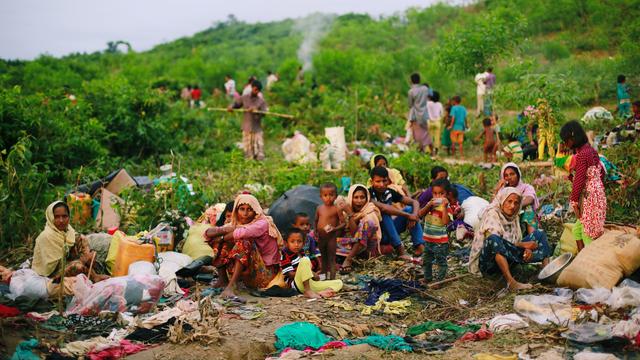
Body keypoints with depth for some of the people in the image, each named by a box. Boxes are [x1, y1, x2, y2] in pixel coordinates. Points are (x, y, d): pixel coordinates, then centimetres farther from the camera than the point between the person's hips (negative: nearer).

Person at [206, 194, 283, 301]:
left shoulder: (262, 223, -11)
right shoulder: (236, 224, 7)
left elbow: (242, 233, -32)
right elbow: (208, 233, -3)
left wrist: (222, 237, -14)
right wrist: (223, 230, -23)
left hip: (265, 274, -6)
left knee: (244, 241, -29)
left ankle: (230, 287, -39)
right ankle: (222, 280, -14)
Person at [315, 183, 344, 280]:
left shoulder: (336, 209, -11)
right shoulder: (319, 208, 2)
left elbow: (343, 223, -10)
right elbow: (316, 221, 14)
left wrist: (334, 228, -25)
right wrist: (315, 231, 1)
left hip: (331, 237, -5)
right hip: (320, 237, 5)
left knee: (331, 259, 1)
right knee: (323, 258, 18)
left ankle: (332, 279, 5)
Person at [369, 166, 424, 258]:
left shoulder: (389, 192, -2)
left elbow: (414, 202, -1)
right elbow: (383, 207, -38)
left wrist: (414, 216, -23)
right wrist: (408, 215, -34)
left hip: (389, 233, 6)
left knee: (410, 209, -8)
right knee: (384, 213, -31)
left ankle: (419, 246, -18)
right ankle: (400, 250, -30)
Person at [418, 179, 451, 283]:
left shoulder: (446, 207, -14)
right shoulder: (430, 204, 4)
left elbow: (446, 222, -26)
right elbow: (420, 214, -5)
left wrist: (444, 206, -30)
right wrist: (429, 205, -17)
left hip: (441, 241, -7)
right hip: (428, 239, 7)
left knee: (441, 261, 4)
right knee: (426, 260, 19)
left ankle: (440, 280, 14)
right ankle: (427, 277, 35)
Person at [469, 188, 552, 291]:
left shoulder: (513, 217, 12)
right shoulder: (492, 214, -10)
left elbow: (518, 240, 9)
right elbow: (493, 240, -21)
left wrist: (527, 249, -15)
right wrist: (523, 245, -19)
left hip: (507, 259, 7)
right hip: (489, 263, -7)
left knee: (539, 234, 2)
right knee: (493, 239, -40)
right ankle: (511, 282, -49)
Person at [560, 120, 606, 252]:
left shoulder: (581, 155, -18)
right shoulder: (591, 150, 10)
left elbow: (579, 181, -19)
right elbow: (601, 171, 19)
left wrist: (574, 202, -13)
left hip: (588, 197, -10)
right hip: (596, 192, 10)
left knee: (587, 234, -1)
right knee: (577, 230, 16)